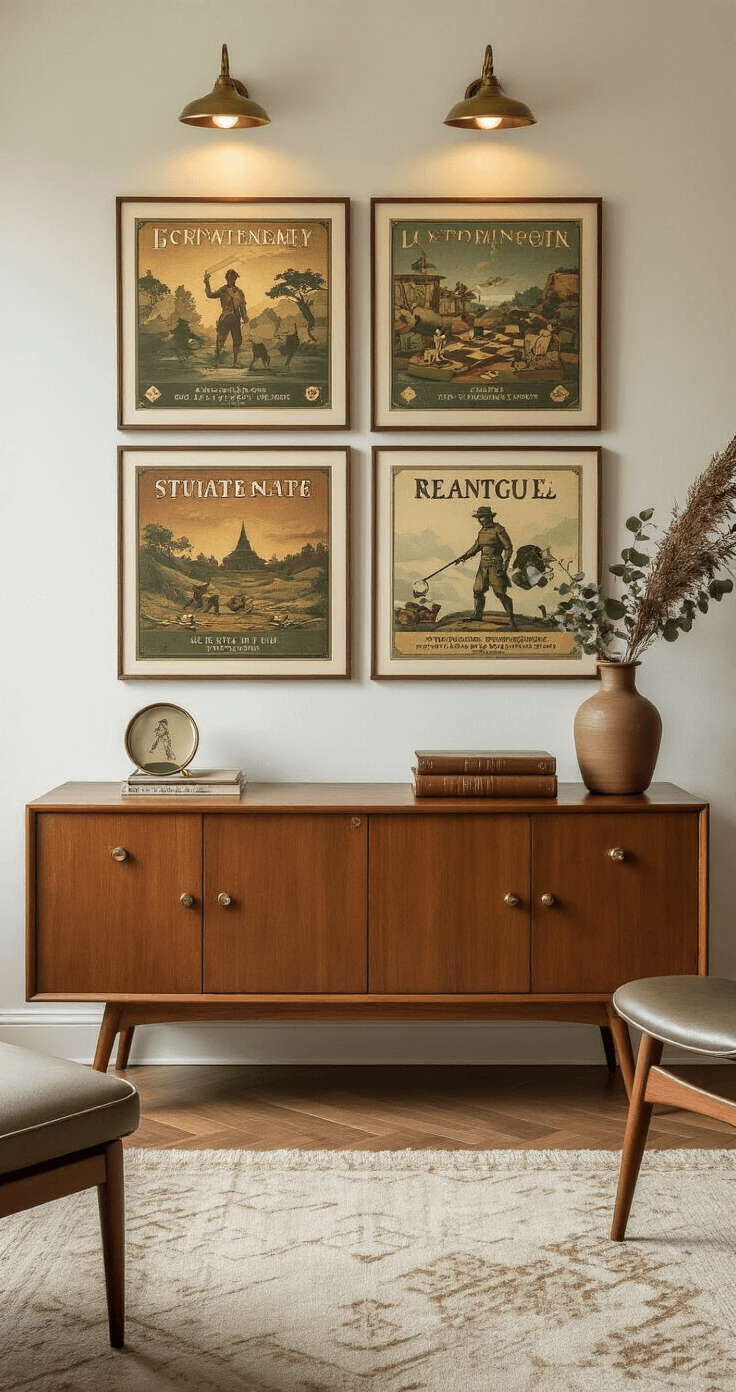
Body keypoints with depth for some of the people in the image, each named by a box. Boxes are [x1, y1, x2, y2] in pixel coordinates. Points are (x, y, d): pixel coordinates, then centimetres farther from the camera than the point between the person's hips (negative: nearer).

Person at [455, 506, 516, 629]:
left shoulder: (498, 530, -10)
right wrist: (464, 556, 13)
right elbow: (476, 547, 23)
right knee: (478, 591, 9)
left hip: (495, 565, -8)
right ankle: (478, 617, 23)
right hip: (483, 565, 8)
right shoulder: (482, 531, 12)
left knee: (500, 593, -10)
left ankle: (511, 620, -5)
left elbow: (508, 547, -9)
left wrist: (504, 565, -15)